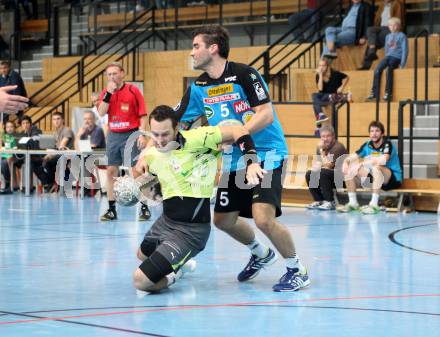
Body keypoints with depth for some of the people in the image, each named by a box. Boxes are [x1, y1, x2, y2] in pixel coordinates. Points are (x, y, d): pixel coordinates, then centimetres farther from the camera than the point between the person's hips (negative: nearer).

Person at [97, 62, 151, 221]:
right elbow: (101, 113, -6)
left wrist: (142, 134, -13)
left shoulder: (133, 90, -3)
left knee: (136, 171, -7)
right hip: (113, 135, 4)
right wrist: (108, 93, -14)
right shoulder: (106, 93, 7)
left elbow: (143, 115, -4)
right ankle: (111, 209, 11)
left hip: (131, 135, -4)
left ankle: (144, 208, -1)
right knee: (111, 171, 4)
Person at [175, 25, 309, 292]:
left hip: (266, 153, -7)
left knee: (263, 218, -21)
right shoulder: (199, 88, 2)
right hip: (234, 160, 8)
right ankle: (261, 254, 38)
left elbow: (266, 115, -23)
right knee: (223, 219, 11)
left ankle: (297, 270, 0)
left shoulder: (244, 75, -17)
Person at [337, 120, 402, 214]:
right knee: (349, 171, -5)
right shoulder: (368, 145, 3)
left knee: (376, 167, -38)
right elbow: (352, 157, 8)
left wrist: (362, 164, -32)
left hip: (393, 179, -7)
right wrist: (346, 162, -16)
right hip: (374, 178, 7)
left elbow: (383, 160, -33)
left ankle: (374, 205, -36)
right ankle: (353, 203, 1)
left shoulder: (387, 144, -14)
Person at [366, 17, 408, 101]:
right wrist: (386, 59, 11)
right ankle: (374, 92, -24)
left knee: (389, 69, -33)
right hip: (388, 56, 5)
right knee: (377, 70, -22)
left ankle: (388, 93, -31)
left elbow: (405, 51, -5)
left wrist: (402, 65, -12)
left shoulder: (402, 36, 1)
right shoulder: (388, 36, 18)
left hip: (397, 58, -5)